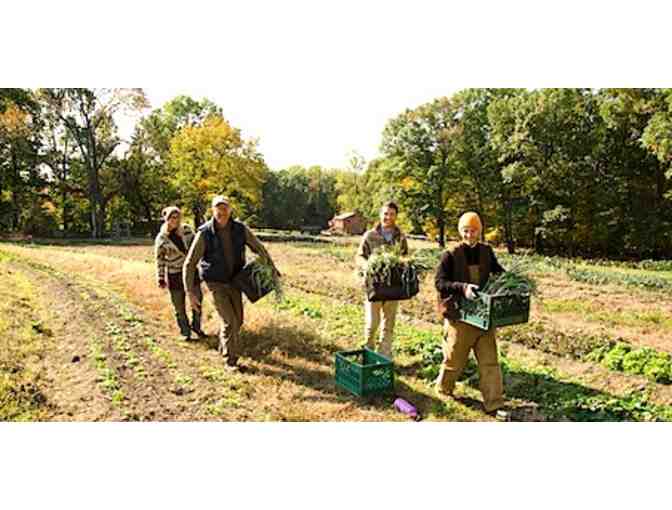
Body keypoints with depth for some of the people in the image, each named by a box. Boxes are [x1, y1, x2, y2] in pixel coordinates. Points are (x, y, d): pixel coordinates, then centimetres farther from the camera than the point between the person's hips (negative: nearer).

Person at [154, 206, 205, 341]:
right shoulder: (161, 238, -8)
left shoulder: (187, 230, -3)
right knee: (179, 306, 7)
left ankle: (196, 326, 32)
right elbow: (159, 260, -2)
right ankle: (185, 332, 25)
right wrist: (161, 279, -3)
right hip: (174, 275, -2)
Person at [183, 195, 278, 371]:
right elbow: (190, 264, -13)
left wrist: (273, 269, 10)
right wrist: (191, 293, -16)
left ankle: (224, 346, 43)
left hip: (235, 281, 4)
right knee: (228, 321, -10)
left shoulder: (240, 229, -10)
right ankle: (230, 360, 9)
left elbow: (258, 248, 5)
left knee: (237, 320, 14)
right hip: (216, 283, -4)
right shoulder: (205, 233, -18)